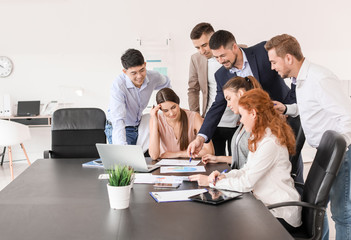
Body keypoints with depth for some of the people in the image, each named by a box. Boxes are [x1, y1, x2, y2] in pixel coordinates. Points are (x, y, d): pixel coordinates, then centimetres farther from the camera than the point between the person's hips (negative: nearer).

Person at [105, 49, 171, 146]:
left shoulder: (153, 77, -13)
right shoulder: (118, 86, -30)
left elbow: (166, 83, 15)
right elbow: (118, 120, -39)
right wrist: (123, 148, -51)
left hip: (138, 126, 5)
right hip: (117, 128, -5)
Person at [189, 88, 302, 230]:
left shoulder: (270, 143, -24)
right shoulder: (260, 137, 9)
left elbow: (246, 184, -22)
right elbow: (247, 170, 11)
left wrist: (211, 182, -12)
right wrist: (222, 176, -7)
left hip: (281, 215, -8)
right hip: (266, 204, 8)